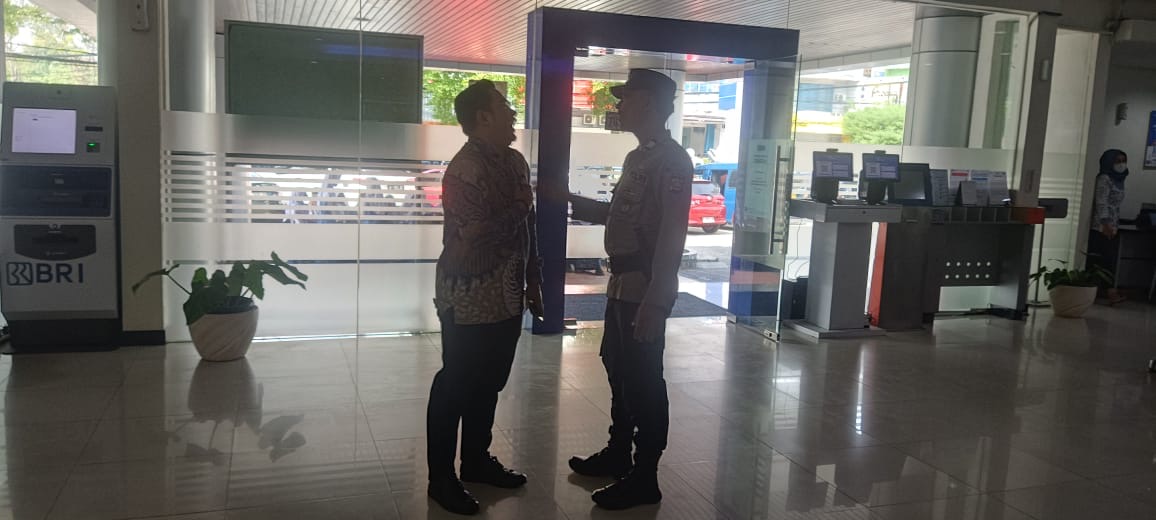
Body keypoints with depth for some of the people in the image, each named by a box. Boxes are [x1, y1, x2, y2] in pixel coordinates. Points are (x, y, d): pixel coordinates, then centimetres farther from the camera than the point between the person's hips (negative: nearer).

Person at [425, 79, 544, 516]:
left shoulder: (515, 161, 8)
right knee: (455, 388, 5)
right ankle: (441, 478, 19)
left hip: (506, 298, 8)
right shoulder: (465, 170, -19)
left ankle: (477, 460, 35)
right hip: (469, 302, -8)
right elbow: (470, 244, -24)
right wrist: (514, 210, -15)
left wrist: (533, 281, 14)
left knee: (489, 383, 18)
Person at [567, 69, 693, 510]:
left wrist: (655, 302, -24)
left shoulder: (672, 161, -16)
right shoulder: (637, 157, 14)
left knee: (643, 380, 0)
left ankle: (645, 478, 14)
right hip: (622, 283, 10)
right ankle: (618, 453, 36)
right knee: (617, 368, 19)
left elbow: (671, 236, -21)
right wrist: (569, 200, 14)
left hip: (646, 289, -10)